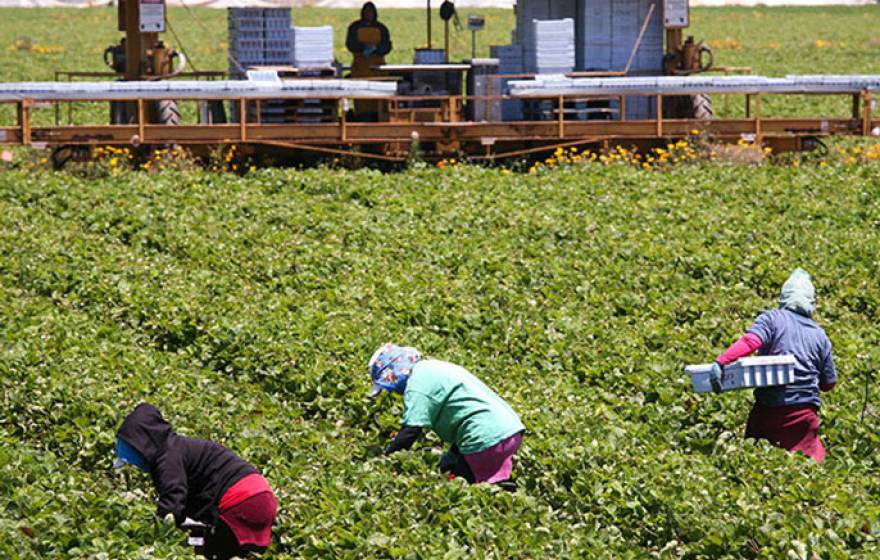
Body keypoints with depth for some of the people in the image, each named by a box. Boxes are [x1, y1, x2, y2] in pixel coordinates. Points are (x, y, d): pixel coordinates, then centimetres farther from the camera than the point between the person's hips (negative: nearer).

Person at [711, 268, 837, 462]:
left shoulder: (772, 319, 2)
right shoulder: (819, 335, 13)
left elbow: (750, 342, -18)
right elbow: (829, 383, 17)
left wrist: (720, 362, -23)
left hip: (768, 408, -1)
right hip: (804, 413, 2)